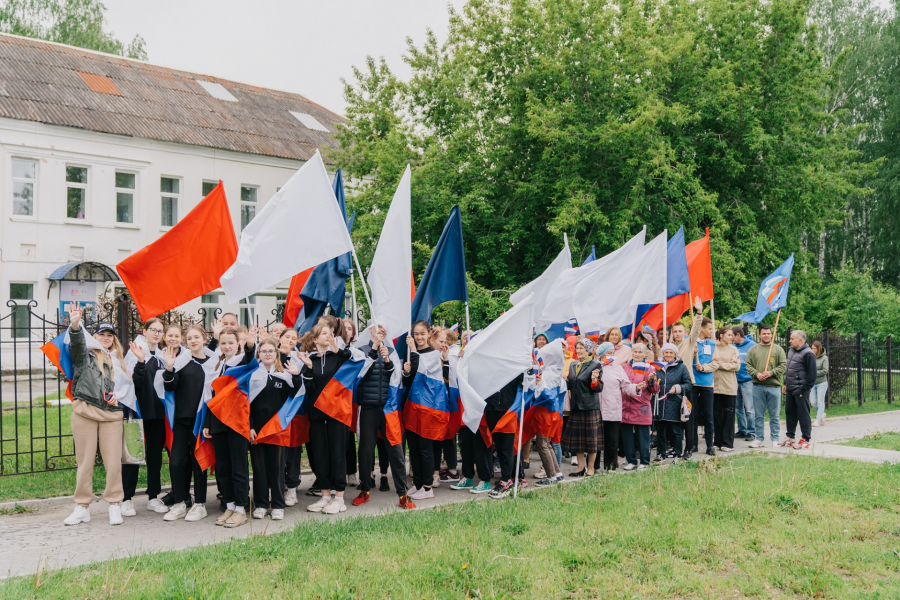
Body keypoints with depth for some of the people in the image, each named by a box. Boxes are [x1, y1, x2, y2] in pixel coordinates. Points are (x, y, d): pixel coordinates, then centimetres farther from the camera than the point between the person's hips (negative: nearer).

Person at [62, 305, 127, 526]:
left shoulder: (118, 361, 19)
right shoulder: (85, 354, 8)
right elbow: (77, 342, -14)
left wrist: (119, 397, 2)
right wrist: (75, 325, -35)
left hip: (112, 414, 2)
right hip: (85, 412, -2)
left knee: (113, 462, -2)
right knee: (85, 461, 3)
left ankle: (115, 506, 8)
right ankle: (82, 507, 12)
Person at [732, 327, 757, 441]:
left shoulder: (752, 345, -5)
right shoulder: (733, 347, 11)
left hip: (747, 381, -6)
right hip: (735, 381, 6)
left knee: (749, 409, -5)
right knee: (738, 408, 12)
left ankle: (751, 432, 3)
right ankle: (742, 430, 23)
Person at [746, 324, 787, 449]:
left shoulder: (778, 349, 6)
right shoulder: (753, 349, 9)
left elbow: (783, 365, 0)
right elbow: (748, 365, 6)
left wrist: (771, 373, -13)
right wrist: (756, 374, -11)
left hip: (774, 386, -1)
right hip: (758, 386, 1)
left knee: (775, 415, 4)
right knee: (759, 415, 6)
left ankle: (774, 439, 12)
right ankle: (759, 439, 14)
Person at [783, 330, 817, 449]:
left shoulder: (808, 354, -15)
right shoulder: (791, 351, 13)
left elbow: (811, 375, -16)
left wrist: (803, 389, -17)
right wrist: (786, 384, 20)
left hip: (800, 390, -9)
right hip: (790, 390, 9)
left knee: (803, 414, -2)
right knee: (789, 413, 15)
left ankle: (805, 440, 5)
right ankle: (790, 437, 25)